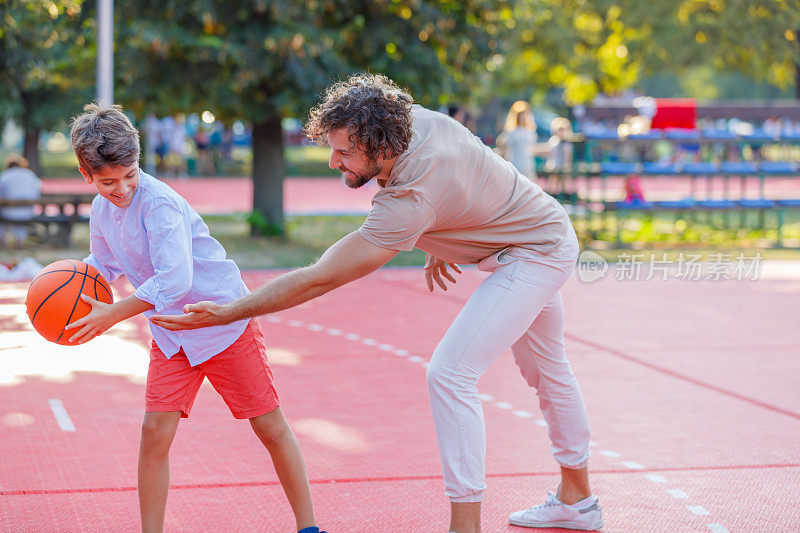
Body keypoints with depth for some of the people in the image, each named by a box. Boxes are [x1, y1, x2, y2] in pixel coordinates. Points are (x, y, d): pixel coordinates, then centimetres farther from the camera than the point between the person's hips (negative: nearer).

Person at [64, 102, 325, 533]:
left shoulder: (158, 203, -25)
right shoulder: (101, 210, 1)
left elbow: (174, 280, -34)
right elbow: (104, 265, 20)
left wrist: (112, 315, -30)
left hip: (224, 319, -6)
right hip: (171, 333, 6)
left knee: (270, 426, 1)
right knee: (155, 431, -7)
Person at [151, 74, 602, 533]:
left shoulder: (409, 203, -37)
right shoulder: (416, 117, -14)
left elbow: (319, 279, -35)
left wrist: (229, 313, -33)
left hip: (537, 256, -10)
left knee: (450, 374, -17)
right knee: (546, 370, 23)